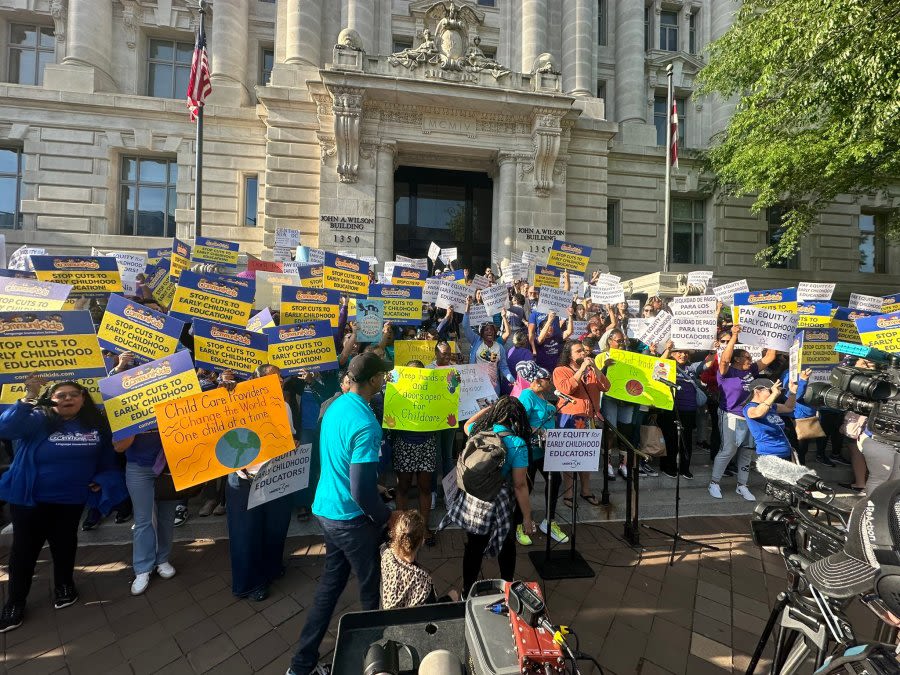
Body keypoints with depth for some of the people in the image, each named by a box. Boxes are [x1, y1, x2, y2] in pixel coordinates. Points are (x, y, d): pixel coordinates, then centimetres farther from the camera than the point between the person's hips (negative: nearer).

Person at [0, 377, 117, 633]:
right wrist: (28, 399, -37)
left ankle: (64, 585, 39)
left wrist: (100, 479, -3)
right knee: (24, 547, 7)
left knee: (64, 543, 17)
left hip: (72, 499, 2)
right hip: (30, 498, -2)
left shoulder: (97, 424, -3)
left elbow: (107, 455, 7)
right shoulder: (39, 420, -12)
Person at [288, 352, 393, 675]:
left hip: (326, 509, 8)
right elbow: (361, 492, -28)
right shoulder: (365, 424, -28)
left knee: (331, 582, 22)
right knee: (373, 589, 14)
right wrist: (385, 518, -11)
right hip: (351, 518, -8)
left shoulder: (336, 405, -1)